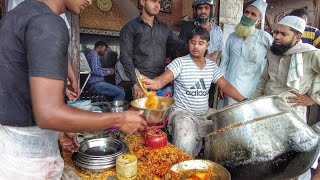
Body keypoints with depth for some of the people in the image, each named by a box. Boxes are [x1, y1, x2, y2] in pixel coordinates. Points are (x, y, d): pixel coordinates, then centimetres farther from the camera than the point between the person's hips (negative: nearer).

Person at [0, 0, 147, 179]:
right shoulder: (48, 23, -22)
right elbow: (49, 114, -30)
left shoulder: (15, 15, 8)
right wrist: (120, 120, -21)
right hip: (29, 154, -9)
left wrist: (57, 129, 14)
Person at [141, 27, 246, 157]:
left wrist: (243, 101, -8)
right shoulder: (180, 62, -8)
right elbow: (162, 79, -22)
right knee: (186, 144, -29)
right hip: (183, 113, -5)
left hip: (206, 114, 6)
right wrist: (153, 83, -46)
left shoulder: (212, 65, 9)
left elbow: (225, 85, 5)